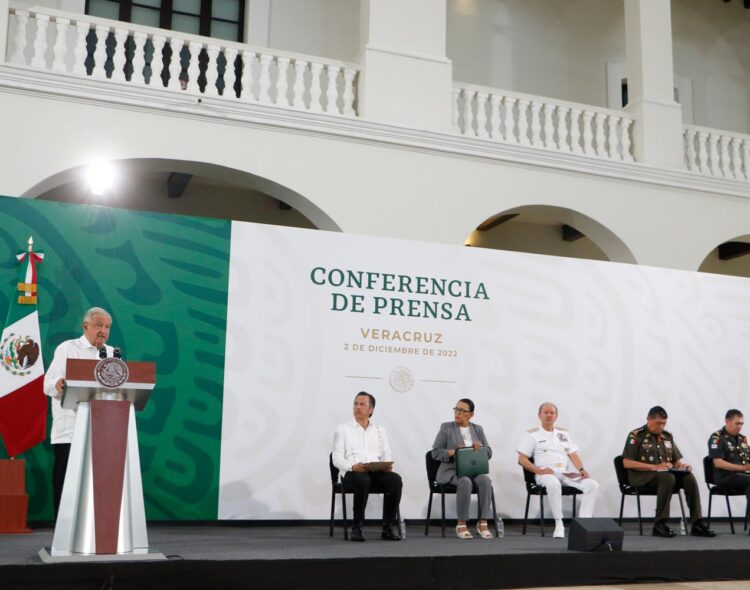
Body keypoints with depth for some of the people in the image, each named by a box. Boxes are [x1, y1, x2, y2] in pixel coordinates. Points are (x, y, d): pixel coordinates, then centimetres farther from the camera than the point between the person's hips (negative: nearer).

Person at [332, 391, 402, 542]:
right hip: (352, 473, -3)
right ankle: (357, 527, -24)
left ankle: (389, 527, -21)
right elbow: (337, 458, 2)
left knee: (395, 479, -29)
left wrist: (388, 465, -9)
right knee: (363, 480, -39)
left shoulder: (379, 430, 22)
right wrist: (352, 466, -18)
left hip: (377, 472, 3)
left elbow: (387, 454, 16)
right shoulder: (343, 429, 12)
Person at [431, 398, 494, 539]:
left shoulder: (478, 429, 16)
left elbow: (489, 453, 13)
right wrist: (452, 453, -17)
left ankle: (482, 523, -27)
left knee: (485, 480, -30)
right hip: (452, 470, -3)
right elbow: (435, 453, 1)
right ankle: (461, 524, -27)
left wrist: (480, 447, -9)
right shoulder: (446, 428, 5)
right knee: (465, 482, -36)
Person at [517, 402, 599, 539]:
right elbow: (522, 459, 2)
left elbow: (573, 455, 16)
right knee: (553, 484, -41)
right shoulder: (532, 435, 9)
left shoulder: (564, 433, 23)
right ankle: (559, 524, -31)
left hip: (567, 473, 5)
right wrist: (539, 470, -14)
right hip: (546, 474, -5)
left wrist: (582, 469, -5)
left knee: (593, 485, -20)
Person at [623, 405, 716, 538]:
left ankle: (697, 523, -24)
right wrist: (655, 467, -18)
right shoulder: (636, 436, -1)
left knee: (689, 477, -23)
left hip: (668, 473, 6)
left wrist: (682, 465, -4)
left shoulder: (667, 436, 18)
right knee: (668, 478, -36)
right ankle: (660, 525, -32)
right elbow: (626, 463, -9)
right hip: (643, 475, -6)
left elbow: (677, 460, 23)